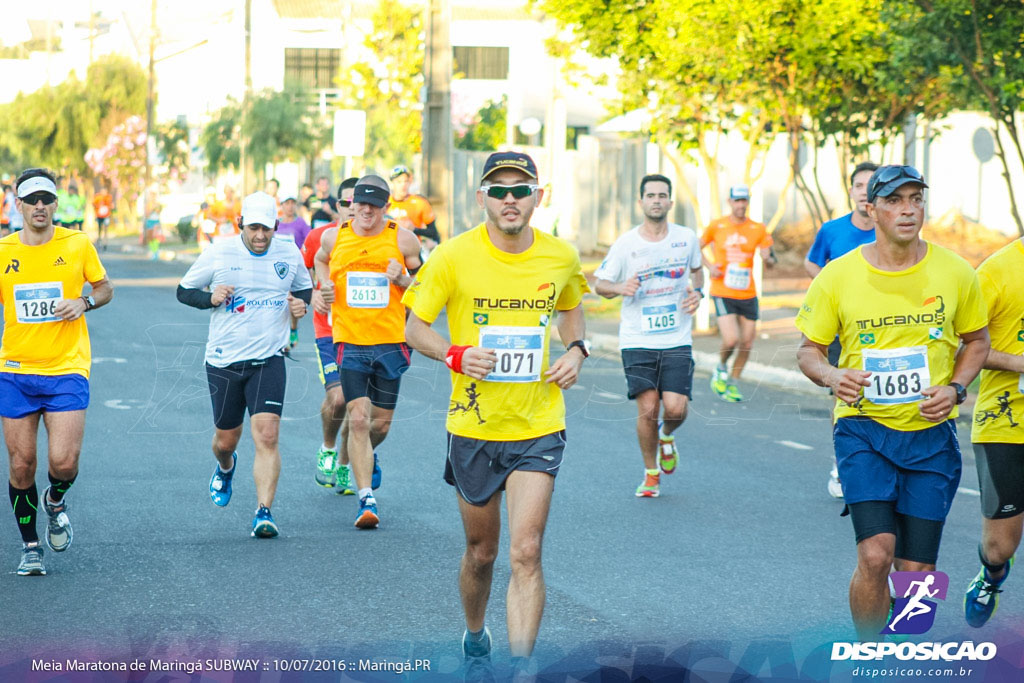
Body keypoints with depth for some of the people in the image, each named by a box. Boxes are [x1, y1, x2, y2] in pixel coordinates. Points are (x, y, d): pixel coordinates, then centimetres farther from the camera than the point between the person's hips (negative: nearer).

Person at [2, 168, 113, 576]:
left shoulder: (77, 245, -1)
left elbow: (105, 289, 11)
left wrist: (83, 302, -9)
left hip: (67, 369, -1)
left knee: (63, 461, -12)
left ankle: (56, 500, 23)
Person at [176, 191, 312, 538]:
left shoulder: (289, 254, 1)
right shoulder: (218, 253, -4)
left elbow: (305, 288, 20)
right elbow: (184, 290, 5)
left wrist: (301, 303, -4)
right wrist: (210, 298, -15)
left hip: (268, 360, 0)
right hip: (223, 362, 0)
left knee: (267, 435, -16)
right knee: (226, 439, 13)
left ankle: (264, 511, -15)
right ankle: (225, 468, 49)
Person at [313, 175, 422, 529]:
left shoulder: (402, 239, -2)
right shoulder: (333, 236, 3)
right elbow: (320, 260, 26)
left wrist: (402, 278, -14)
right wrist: (325, 286, 7)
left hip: (391, 343, 0)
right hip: (350, 342, 0)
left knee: (381, 422, 10)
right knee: (358, 418, -12)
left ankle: (366, 455, 46)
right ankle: (366, 499, -11)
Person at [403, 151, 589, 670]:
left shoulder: (561, 258, -1)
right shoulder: (454, 257, -9)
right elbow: (415, 328, -1)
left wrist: (576, 350, -1)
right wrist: (455, 355, -20)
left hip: (538, 430, 0)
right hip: (473, 427, 0)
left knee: (526, 553, -12)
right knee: (481, 552, 15)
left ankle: (520, 666, -11)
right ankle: (474, 636, 43)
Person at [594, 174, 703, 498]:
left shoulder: (687, 238, 2)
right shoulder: (625, 244, -4)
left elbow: (696, 268, 22)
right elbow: (599, 283, 4)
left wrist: (697, 292, 1)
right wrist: (620, 287, -18)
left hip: (677, 340, 1)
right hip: (637, 340, -1)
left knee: (676, 408, -11)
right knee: (647, 409, -7)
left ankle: (666, 436, 27)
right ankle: (651, 473, 16)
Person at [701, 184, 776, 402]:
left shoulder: (758, 229, 3)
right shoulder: (716, 226, 0)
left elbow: (769, 261, 0)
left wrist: (768, 259, -24)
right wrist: (710, 266, -4)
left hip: (748, 294, 3)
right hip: (723, 292, -3)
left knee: (747, 343, 5)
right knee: (731, 340, -17)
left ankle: (733, 384, 25)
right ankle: (721, 368, 14)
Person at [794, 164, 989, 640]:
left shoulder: (955, 272, 0)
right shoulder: (837, 276, -4)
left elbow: (976, 340, 15)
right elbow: (808, 350, 6)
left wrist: (955, 388, -3)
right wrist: (832, 376, -16)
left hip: (931, 433, 2)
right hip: (863, 428, -2)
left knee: (916, 573, 2)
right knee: (875, 556, -18)